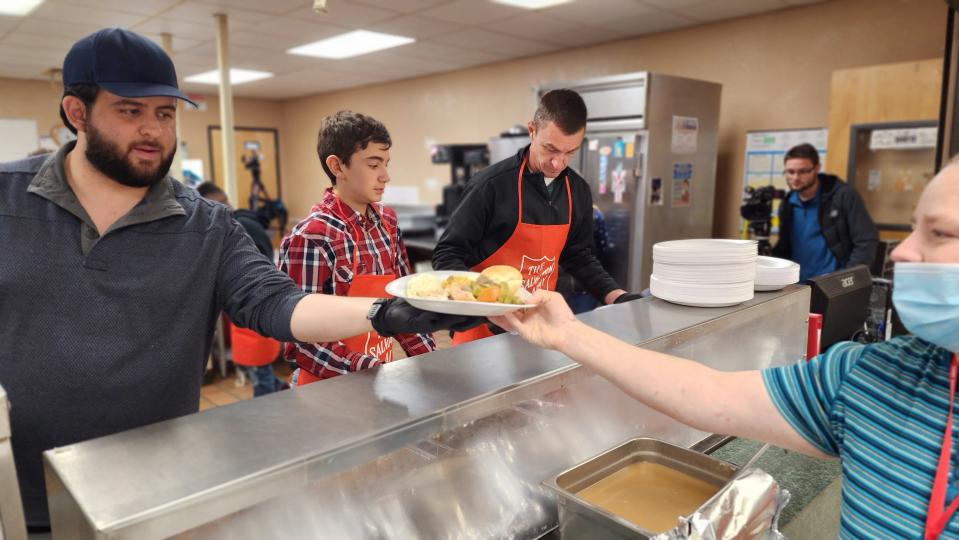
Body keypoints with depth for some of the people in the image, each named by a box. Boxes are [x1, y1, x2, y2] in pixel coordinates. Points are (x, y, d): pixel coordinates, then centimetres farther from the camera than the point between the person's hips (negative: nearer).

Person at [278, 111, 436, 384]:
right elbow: (301, 341, -19)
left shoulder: (387, 221, 0)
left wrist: (430, 359, -2)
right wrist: (373, 372, -24)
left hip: (382, 375, 6)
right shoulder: (310, 238, -19)